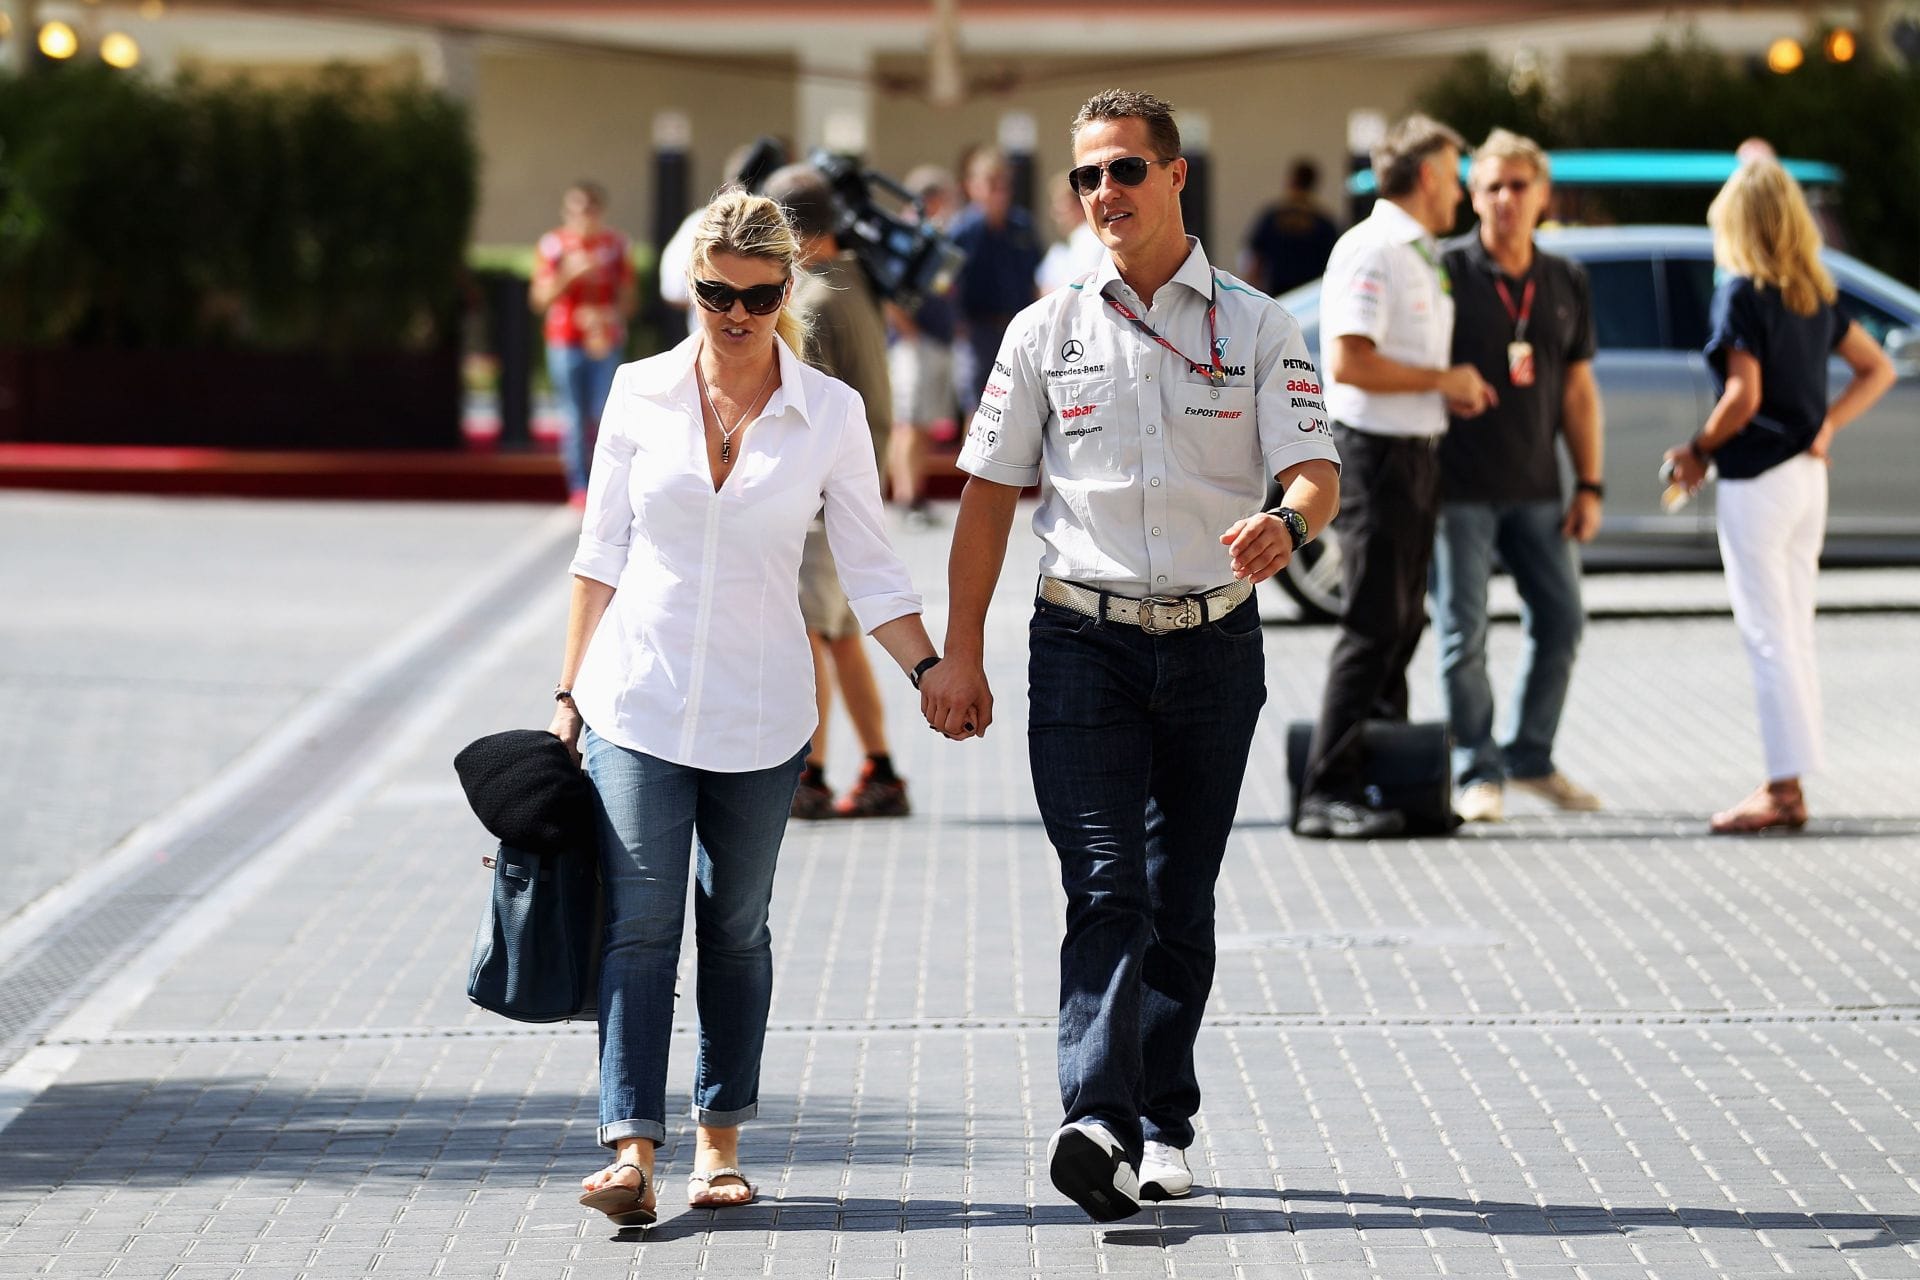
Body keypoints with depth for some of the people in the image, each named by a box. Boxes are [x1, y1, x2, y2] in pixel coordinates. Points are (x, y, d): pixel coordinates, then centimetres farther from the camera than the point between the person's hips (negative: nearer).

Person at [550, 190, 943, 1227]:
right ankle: (632, 1150, -14)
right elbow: (600, 555, 7)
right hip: (638, 703, 0)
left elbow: (872, 572, 2)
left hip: (759, 714, 0)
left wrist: (933, 670, -10)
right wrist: (571, 691, 6)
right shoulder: (641, 394, 0)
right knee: (641, 923, -8)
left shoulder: (829, 414, -1)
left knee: (735, 926, 9)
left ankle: (718, 1142, 18)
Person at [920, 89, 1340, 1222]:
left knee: (1182, 900, 7)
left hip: (1215, 647, 1)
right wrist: (960, 656, 3)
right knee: (1107, 891, -13)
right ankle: (1099, 1121, -25)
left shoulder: (1256, 328, 4)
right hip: (1084, 647, -1)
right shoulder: (1047, 332, 7)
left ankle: (1165, 1127, 16)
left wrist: (1288, 521, -30)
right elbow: (990, 492, 8)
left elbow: (1315, 470, -5)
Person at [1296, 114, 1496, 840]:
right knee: (1372, 628, -11)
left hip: (1414, 453, 10)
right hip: (1373, 453, -10)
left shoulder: (1420, 257, 17)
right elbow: (1349, 363, -24)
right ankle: (1327, 794, -10)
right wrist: (1442, 380, -16)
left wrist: (1453, 391, 8)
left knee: (1402, 624, 13)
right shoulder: (1370, 252, -15)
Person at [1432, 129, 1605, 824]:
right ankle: (1477, 773, 6)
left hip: (1536, 489, 5)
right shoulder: (1445, 273, -5)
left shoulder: (1567, 283, 9)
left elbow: (1577, 390, 13)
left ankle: (1530, 755, 20)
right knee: (1464, 634, -3)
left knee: (1560, 621, 5)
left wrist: (1588, 487, 7)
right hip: (1459, 488, -5)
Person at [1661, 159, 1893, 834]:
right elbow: (1877, 368, 13)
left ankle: (1783, 789, -5)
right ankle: (1789, 784, 14)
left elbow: (1744, 397, -21)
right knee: (1794, 633, 12)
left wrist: (1698, 451, -7)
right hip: (1808, 476, 8)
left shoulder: (1742, 294, -14)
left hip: (1756, 481, -8)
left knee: (1768, 635, -5)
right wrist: (1826, 425, 7)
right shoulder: (1816, 296, 9)